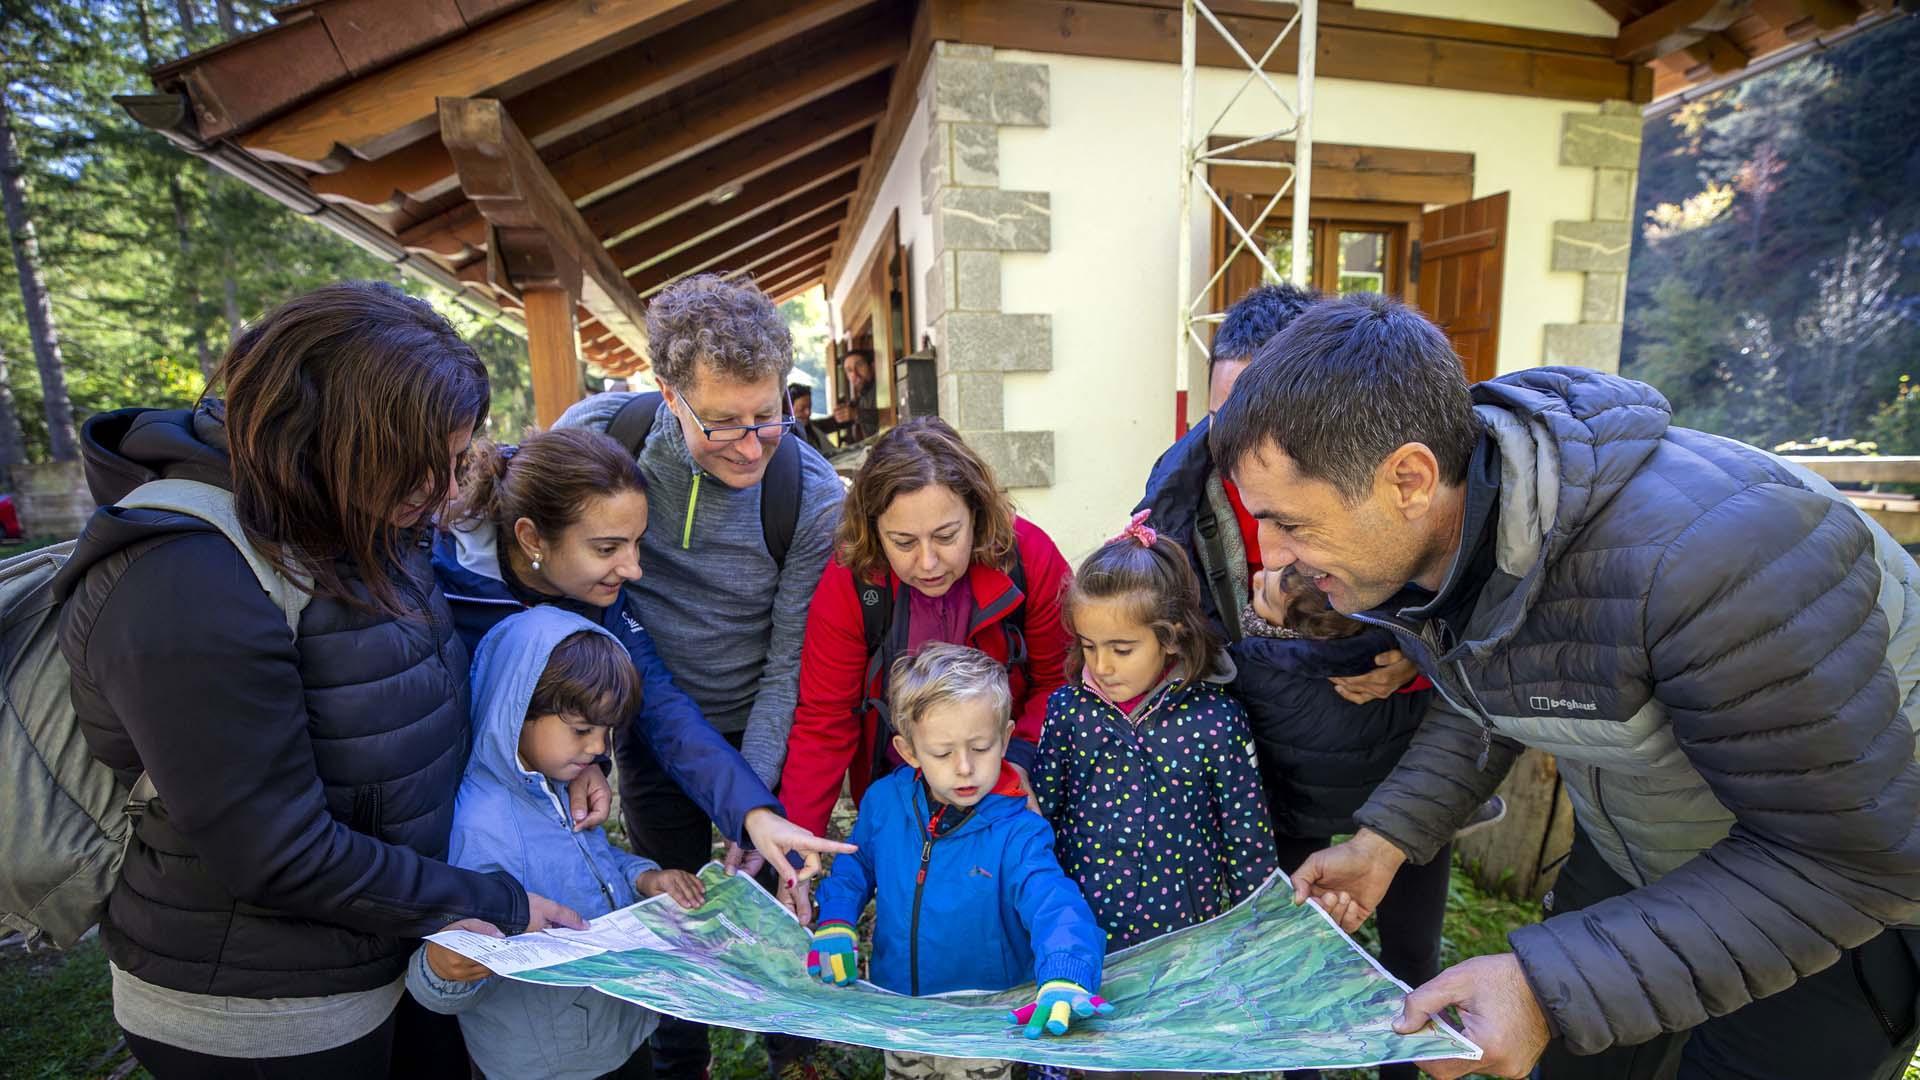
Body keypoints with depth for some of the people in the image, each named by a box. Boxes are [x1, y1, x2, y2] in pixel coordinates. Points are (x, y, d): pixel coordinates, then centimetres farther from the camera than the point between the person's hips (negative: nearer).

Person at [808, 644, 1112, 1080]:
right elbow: (856, 863, 3)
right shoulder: (884, 801, -15)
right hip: (895, 1006, 3)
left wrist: (1064, 979, -55)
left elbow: (1055, 906, -37)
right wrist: (835, 922, -10)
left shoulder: (1016, 833, -26)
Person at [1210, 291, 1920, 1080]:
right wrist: (1385, 838, -10)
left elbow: (1850, 856, -31)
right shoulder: (1416, 540, -19)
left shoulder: (1703, 551, -41)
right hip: (1626, 856, 6)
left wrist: (1550, 986, -36)